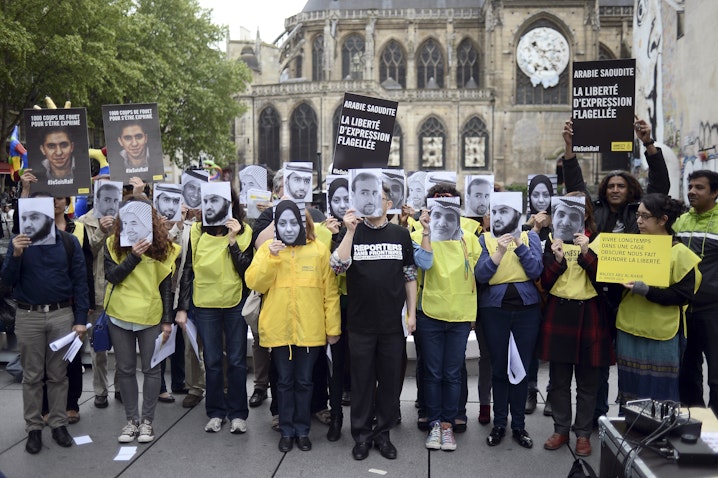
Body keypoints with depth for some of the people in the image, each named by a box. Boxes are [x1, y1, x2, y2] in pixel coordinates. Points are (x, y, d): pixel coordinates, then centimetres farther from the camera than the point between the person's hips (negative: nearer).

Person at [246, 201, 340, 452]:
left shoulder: (319, 250, -2)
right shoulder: (267, 249, 2)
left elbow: (330, 292, 0)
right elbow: (254, 283, -8)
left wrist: (333, 327, -1)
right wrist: (271, 257, -20)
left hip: (310, 330, -1)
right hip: (278, 329, 1)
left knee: (304, 382, 10)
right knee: (284, 381, 12)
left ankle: (302, 430, 24)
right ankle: (287, 430, 25)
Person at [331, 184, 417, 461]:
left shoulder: (400, 234, 4)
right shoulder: (352, 232, 1)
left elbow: (410, 276, 8)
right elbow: (337, 266, -15)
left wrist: (411, 312, 4)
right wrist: (350, 231, -20)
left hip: (393, 323, 1)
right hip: (360, 322, -1)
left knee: (390, 380, 9)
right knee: (362, 380, 8)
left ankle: (383, 433, 23)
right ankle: (362, 435, 21)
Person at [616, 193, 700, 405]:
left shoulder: (680, 253, -7)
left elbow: (684, 295, -13)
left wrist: (647, 291, -23)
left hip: (661, 335, -5)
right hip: (629, 329, 5)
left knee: (659, 398, 3)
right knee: (629, 392, 11)